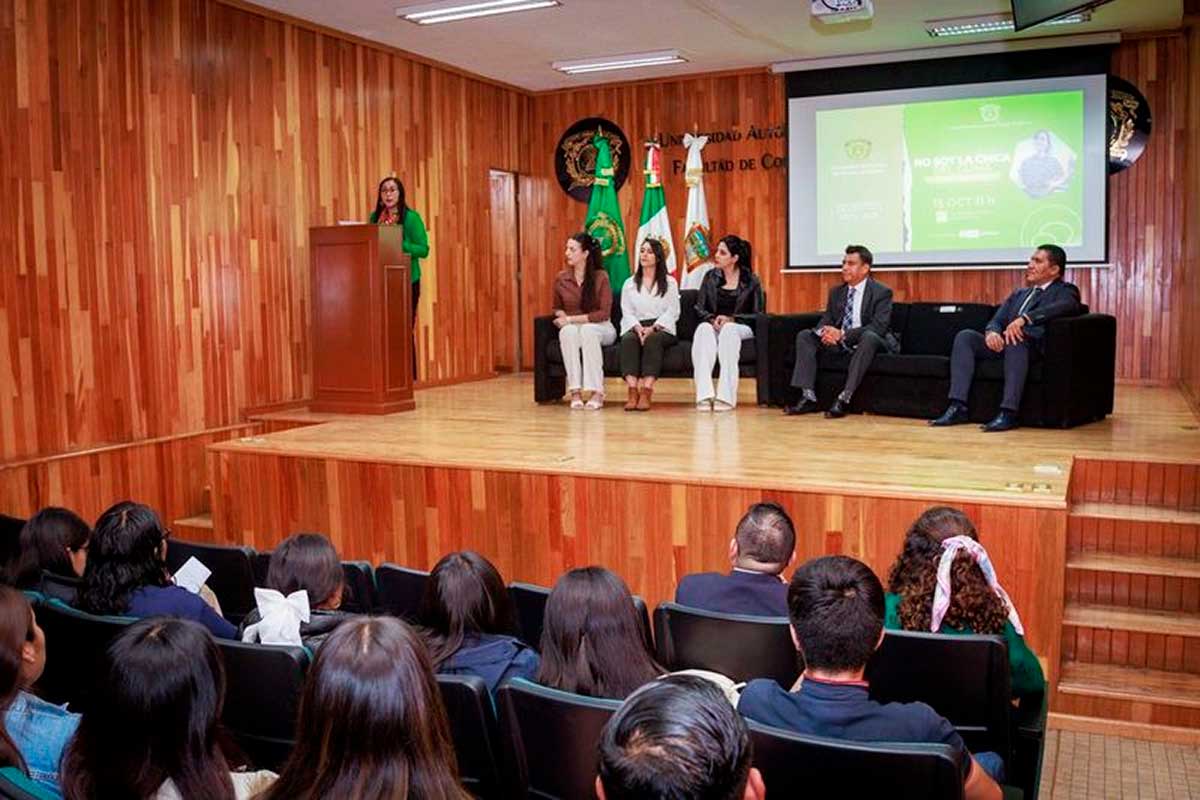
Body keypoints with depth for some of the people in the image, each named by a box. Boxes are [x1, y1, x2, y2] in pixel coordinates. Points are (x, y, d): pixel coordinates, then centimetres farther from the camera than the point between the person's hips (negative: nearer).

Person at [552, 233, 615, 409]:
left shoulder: (601, 277, -9)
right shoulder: (561, 278, 2)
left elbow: (604, 313, -13)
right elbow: (557, 307, 18)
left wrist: (572, 319, -17)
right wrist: (562, 316, -6)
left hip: (600, 328, -2)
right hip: (572, 328, 2)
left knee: (588, 330, -38)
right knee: (568, 331, -35)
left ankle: (597, 391, -37)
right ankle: (574, 391, -38)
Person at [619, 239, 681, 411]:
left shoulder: (669, 283, 13)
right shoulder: (629, 284, 20)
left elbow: (672, 312, 1)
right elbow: (627, 313, 8)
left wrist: (653, 328, -15)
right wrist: (638, 327, -14)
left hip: (661, 329, -2)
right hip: (636, 327, 2)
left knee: (652, 339, -36)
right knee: (628, 339, -33)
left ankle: (646, 391, -46)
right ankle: (632, 390, -45)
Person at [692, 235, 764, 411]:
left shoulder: (751, 281, 3)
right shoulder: (710, 276, 10)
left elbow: (757, 315, 2)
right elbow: (699, 308, 11)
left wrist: (731, 319, -13)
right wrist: (712, 319, -11)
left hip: (740, 328, -2)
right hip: (713, 326, 2)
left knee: (728, 329, -38)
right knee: (703, 328, -34)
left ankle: (726, 395, -43)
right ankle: (704, 394, -46)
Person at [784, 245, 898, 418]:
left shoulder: (881, 292, -7)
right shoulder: (836, 292, 12)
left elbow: (879, 327, -19)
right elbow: (826, 320, 9)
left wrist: (843, 334, -30)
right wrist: (824, 331, -19)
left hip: (867, 342, -6)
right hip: (840, 344, 6)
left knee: (870, 336, -38)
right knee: (804, 336, -9)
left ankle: (844, 398, -42)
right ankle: (808, 397, -21)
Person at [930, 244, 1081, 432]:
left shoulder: (1065, 291, 8)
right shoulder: (1019, 294, 29)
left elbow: (1066, 306, -17)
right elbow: (996, 320, 17)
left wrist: (1024, 318, -32)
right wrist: (992, 332, -11)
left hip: (1036, 347, -6)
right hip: (1004, 345, 6)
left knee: (1016, 338, -37)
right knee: (965, 336, -15)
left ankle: (1009, 413, -43)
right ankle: (958, 408, -25)